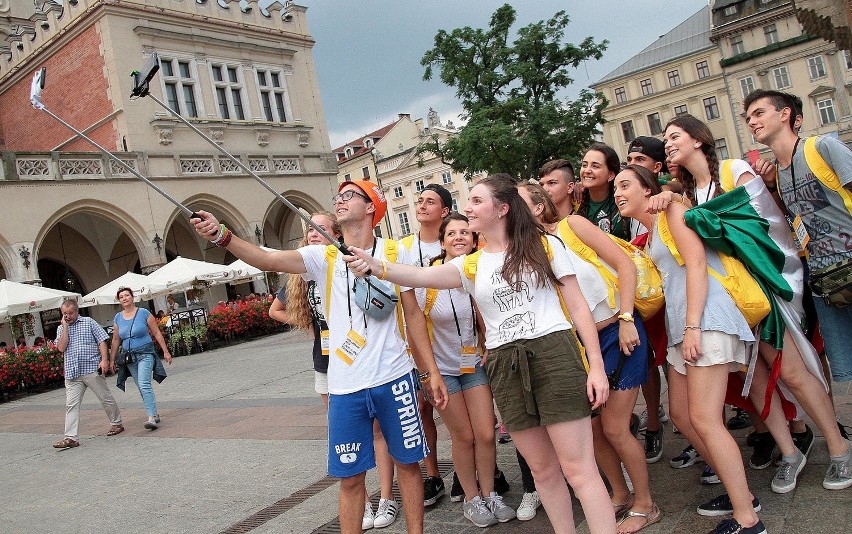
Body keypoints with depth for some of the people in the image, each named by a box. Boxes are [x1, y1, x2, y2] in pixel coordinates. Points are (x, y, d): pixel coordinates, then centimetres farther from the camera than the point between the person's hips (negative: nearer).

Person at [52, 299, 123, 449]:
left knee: (106, 398, 6)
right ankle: (71, 437, -2)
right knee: (71, 405, -2)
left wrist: (104, 359, -14)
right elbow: (61, 348, -3)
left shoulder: (89, 322, 4)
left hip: (92, 369, -3)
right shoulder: (61, 329, 13)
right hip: (72, 372, 3)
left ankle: (116, 423, 22)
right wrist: (65, 327, -3)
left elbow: (102, 340, -2)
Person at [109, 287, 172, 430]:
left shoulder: (144, 313, -5)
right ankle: (154, 415, 18)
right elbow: (115, 340, 15)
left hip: (145, 353, -5)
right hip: (129, 356, 5)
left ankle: (152, 418, -23)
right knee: (142, 388, 8)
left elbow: (157, 333, -1)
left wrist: (166, 351, -3)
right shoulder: (118, 318, 7)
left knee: (144, 384, -20)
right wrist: (112, 359, 14)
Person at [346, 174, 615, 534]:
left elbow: (578, 306, 2)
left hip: (554, 353, -3)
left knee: (578, 469, -4)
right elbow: (423, 276, -10)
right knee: (542, 468, 12)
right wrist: (376, 266, -28)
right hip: (504, 366, 4)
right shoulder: (470, 265, 9)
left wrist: (596, 365, -4)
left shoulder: (544, 245, 3)